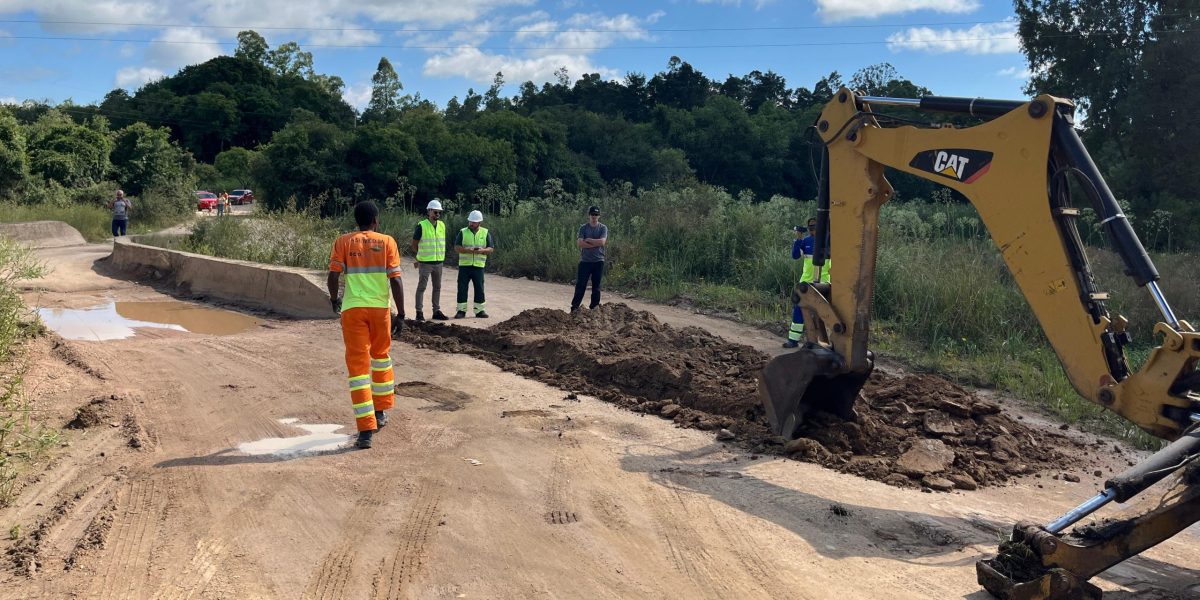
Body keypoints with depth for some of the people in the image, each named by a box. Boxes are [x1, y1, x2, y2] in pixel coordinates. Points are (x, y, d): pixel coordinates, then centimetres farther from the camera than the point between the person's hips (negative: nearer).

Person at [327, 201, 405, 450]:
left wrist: (334, 299, 17)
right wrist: (401, 314, -1)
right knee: (381, 355, 24)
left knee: (358, 365, 0)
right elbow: (395, 280, -5)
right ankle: (381, 411, 34)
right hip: (380, 308, 1)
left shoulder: (343, 242, 3)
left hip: (353, 308, -1)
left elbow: (333, 275, -3)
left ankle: (366, 430, -6)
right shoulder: (386, 242, 1)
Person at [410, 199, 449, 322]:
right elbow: (414, 244, -2)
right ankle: (419, 312, 3)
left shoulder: (442, 225, 8)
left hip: (439, 261, 6)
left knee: (437, 287, 12)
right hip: (425, 262, -6)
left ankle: (436, 310, 21)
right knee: (421, 287, -1)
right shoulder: (421, 226, -9)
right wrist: (421, 255, 5)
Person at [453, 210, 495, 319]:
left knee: (479, 288, 2)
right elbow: (456, 247, -2)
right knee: (462, 288, 0)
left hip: (478, 265, 0)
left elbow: (491, 249, 4)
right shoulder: (463, 232, 4)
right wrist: (468, 250, -18)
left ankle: (480, 310, 11)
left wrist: (482, 250, -16)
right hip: (464, 265, 0)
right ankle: (461, 310, 7)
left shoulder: (486, 233, 5)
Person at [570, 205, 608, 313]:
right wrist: (596, 243, -14)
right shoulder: (583, 228, 3)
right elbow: (579, 243, -11)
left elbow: (602, 242, -13)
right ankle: (575, 307, 1)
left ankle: (594, 307, 13)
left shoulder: (603, 228, 3)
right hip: (585, 261, 0)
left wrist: (588, 240, -8)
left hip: (598, 261, 0)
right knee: (580, 284, -2)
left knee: (596, 285, 6)